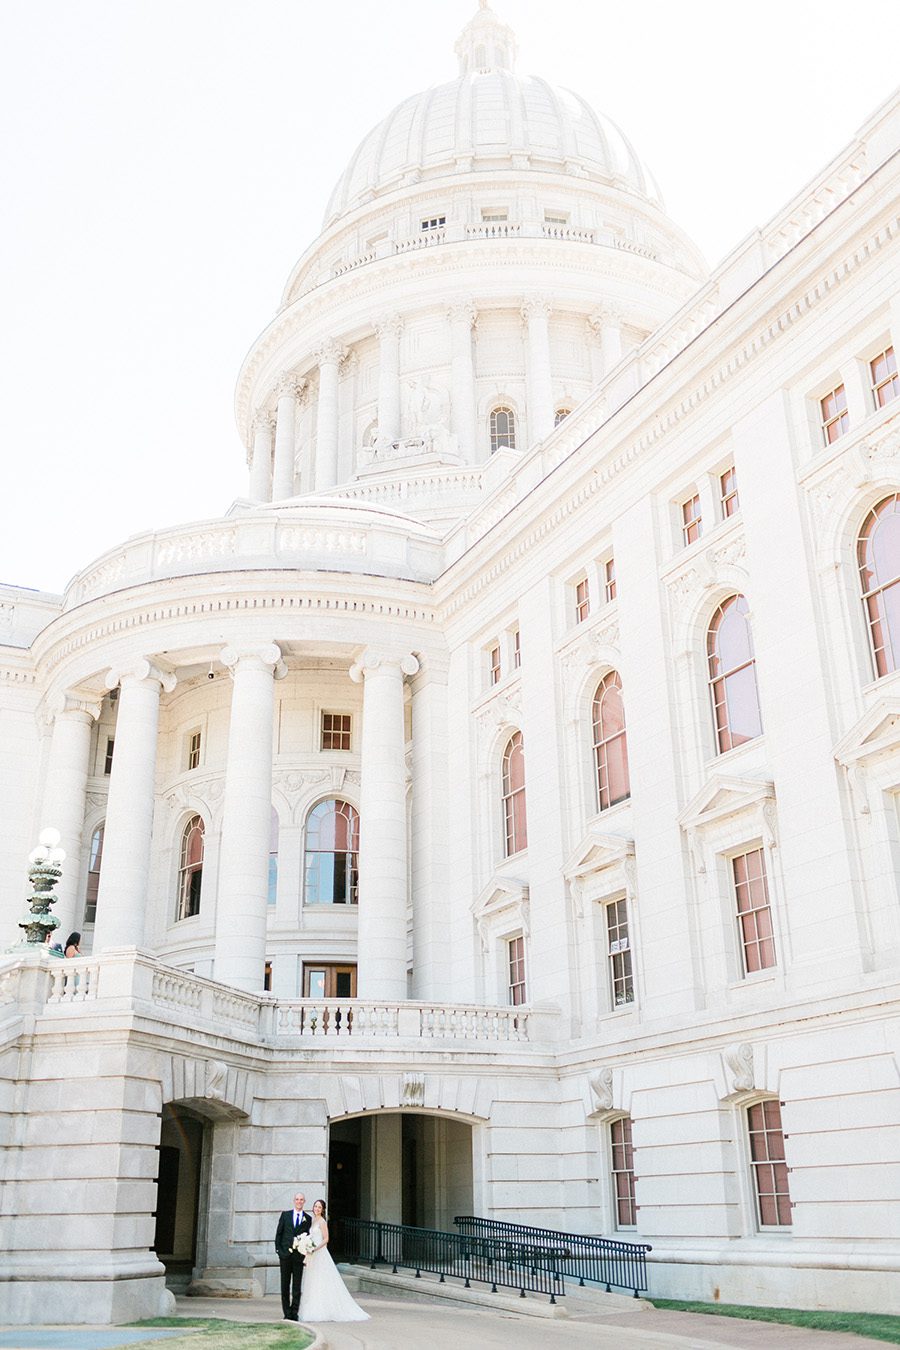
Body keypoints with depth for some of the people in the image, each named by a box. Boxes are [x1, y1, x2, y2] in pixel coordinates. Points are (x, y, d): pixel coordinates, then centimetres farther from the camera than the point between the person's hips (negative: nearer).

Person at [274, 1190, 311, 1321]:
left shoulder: (308, 1218, 6)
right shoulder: (285, 1214, 6)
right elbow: (278, 1234, 6)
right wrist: (279, 1251, -3)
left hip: (299, 1256, -1)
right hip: (285, 1255, 1)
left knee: (297, 1286, 1)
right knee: (285, 1285, 5)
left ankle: (294, 1313, 7)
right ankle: (287, 1313, 12)